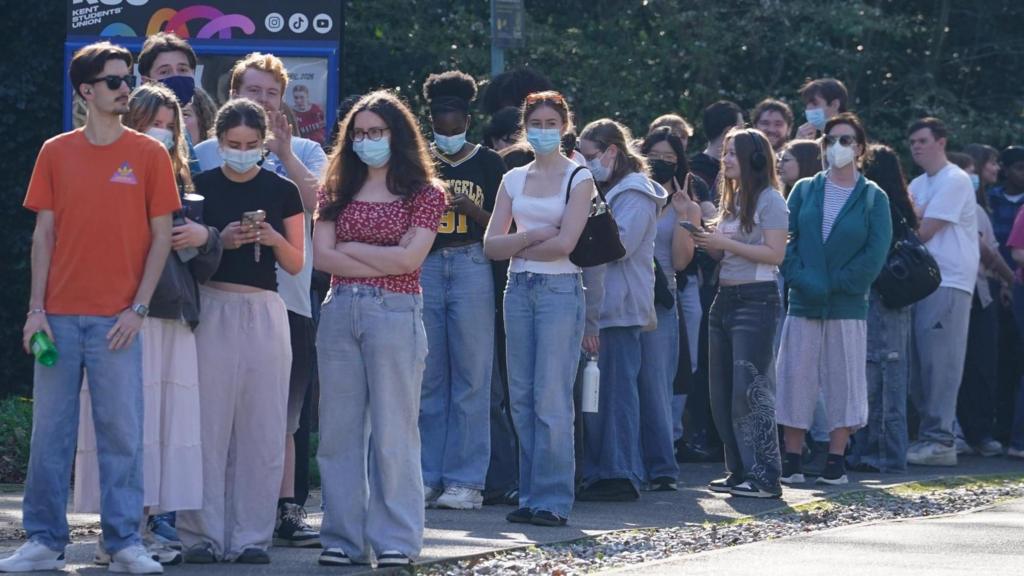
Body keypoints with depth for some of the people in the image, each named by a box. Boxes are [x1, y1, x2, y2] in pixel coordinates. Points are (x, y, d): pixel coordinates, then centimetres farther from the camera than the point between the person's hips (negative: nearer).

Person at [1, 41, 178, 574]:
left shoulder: (149, 155, 3)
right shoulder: (56, 153, 7)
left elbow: (161, 237, 2)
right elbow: (43, 236, 7)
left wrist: (137, 308, -6)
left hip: (116, 320, -2)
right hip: (59, 316, 2)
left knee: (122, 432, -2)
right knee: (50, 430, 3)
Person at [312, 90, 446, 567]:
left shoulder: (425, 193, 4)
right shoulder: (337, 191, 13)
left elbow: (409, 258, -8)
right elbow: (322, 255, 1)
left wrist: (351, 248, -2)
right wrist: (383, 263, -7)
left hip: (394, 313, -4)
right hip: (340, 312, 4)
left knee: (392, 429, -3)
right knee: (339, 427, 3)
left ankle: (395, 540, 0)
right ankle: (343, 537, 8)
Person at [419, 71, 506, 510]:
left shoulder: (488, 163, 5)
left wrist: (472, 210, -14)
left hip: (472, 267, -3)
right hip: (425, 269, 3)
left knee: (470, 378, -3)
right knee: (427, 377, 4)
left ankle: (465, 480, 0)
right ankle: (427, 476, 10)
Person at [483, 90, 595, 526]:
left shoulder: (579, 178, 1)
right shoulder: (513, 179, 13)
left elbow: (564, 243, -11)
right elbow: (491, 245, 6)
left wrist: (516, 245, -1)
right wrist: (533, 235, -8)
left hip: (560, 289, -5)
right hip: (519, 289, 5)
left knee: (551, 398, -8)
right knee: (521, 397, 3)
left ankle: (553, 499, -5)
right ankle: (530, 495, 8)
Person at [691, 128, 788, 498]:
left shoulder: (769, 199, -8)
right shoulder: (731, 199, 17)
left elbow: (774, 254, -16)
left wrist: (726, 243, -17)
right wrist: (708, 243, 3)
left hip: (756, 300, -9)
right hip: (725, 298, 9)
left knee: (749, 389, -12)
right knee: (722, 393, 9)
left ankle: (764, 477, -10)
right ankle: (739, 471, 15)